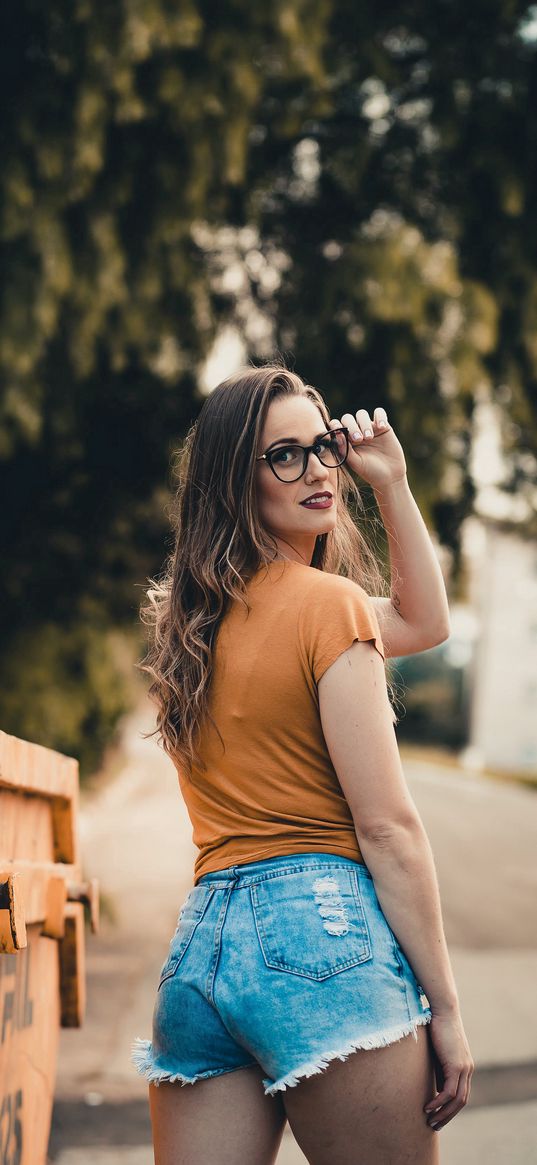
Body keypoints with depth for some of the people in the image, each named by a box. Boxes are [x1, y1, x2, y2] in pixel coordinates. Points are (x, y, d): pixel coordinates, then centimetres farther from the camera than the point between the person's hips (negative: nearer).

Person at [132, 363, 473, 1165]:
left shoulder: (195, 617, 16)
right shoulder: (328, 603, -6)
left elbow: (423, 621, 27)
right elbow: (386, 826, -9)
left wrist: (391, 485, 18)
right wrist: (445, 1008, -6)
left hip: (197, 941, 7)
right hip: (321, 931, -7)